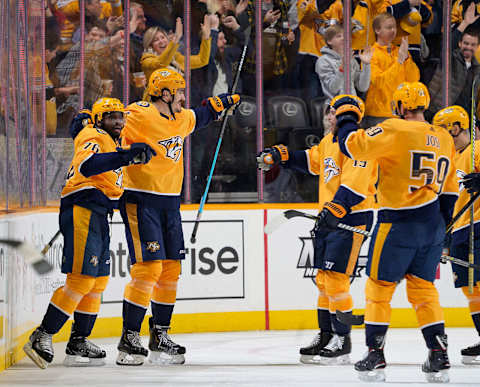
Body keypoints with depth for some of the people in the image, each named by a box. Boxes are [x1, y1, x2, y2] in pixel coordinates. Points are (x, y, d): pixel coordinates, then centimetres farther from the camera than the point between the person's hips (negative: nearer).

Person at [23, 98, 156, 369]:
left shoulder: (111, 141, 21)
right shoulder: (93, 137, -10)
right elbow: (87, 165, -32)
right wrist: (127, 156, -41)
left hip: (98, 215, 11)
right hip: (82, 211, -11)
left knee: (98, 282, 11)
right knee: (81, 280, -16)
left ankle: (79, 343, 17)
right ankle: (42, 337, -13)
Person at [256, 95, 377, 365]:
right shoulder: (330, 140, 15)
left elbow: (355, 184, -25)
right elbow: (310, 161, 32)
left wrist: (335, 210, -32)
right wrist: (279, 156, 23)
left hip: (352, 217, -10)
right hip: (329, 218, 10)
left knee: (336, 276, -12)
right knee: (324, 278, 11)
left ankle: (342, 341, -7)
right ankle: (326, 335, 19)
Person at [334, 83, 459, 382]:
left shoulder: (395, 130, -12)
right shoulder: (444, 139, 10)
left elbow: (354, 145, -14)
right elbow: (449, 190, 16)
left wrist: (347, 119, 6)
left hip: (398, 223, -6)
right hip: (433, 224, 6)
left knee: (379, 286, 5)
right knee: (423, 288, 13)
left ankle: (375, 357, 4)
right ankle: (439, 358, 7)